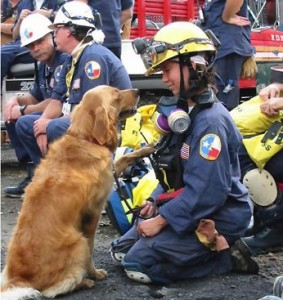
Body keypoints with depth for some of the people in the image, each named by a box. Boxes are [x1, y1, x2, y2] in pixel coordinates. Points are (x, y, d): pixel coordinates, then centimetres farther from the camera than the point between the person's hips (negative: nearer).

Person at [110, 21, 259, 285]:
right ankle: (209, 248, 10)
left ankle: (225, 254, -4)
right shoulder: (184, 110, 6)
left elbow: (206, 192, -27)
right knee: (121, 250, 11)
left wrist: (161, 220, -20)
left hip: (215, 220, -10)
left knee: (138, 265, -14)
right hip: (187, 208, 10)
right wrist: (156, 201, 3)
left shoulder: (210, 120, -24)